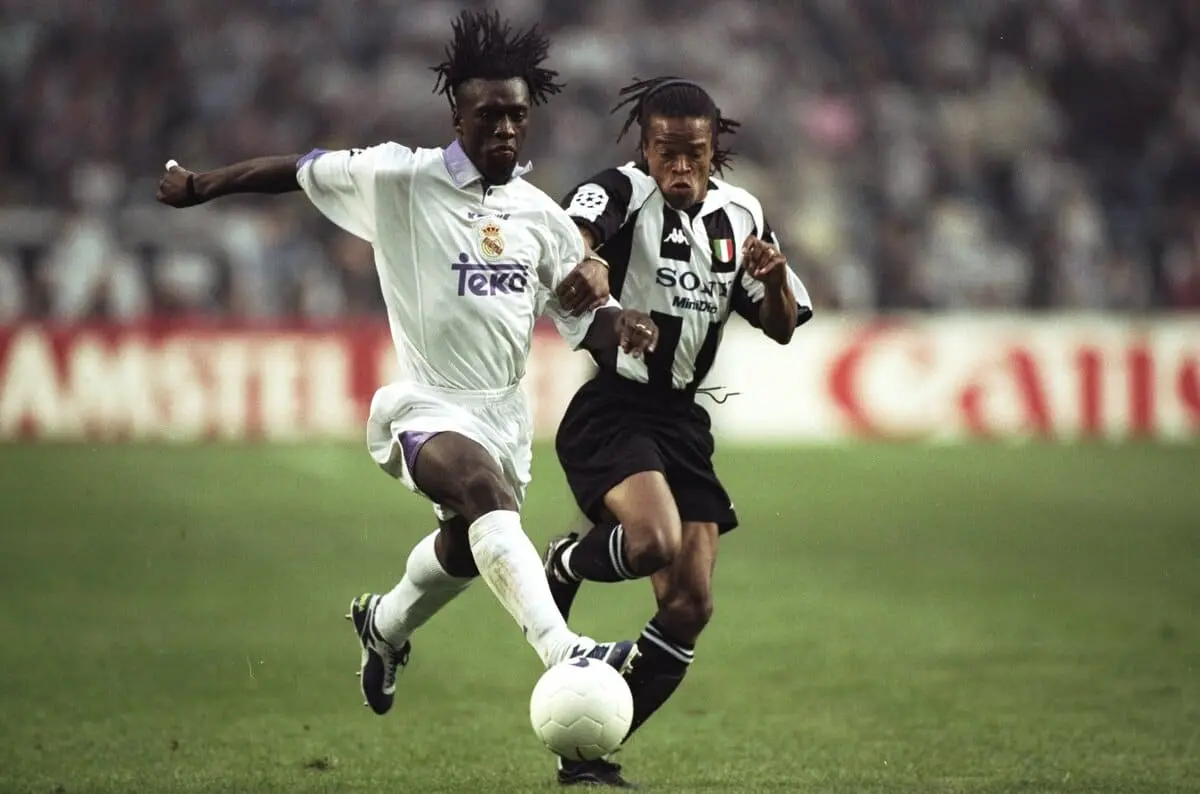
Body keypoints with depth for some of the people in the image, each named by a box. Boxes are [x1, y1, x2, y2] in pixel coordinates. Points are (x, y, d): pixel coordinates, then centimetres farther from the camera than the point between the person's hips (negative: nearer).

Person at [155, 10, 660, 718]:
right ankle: (562, 652, -51)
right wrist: (198, 188, 12)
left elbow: (585, 321, 11)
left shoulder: (542, 216, 6)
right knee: (486, 491, -35)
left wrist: (621, 326, -13)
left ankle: (385, 625, 56)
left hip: (506, 410, 6)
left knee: (467, 549, 22)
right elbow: (298, 171, 5)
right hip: (428, 402, -6)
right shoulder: (398, 178, -7)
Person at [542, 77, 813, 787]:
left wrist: (774, 280, -8)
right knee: (654, 543, -32)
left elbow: (782, 329, 14)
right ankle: (564, 562, 4)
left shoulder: (740, 215, 9)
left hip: (682, 421, 6)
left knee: (691, 607, 0)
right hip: (610, 409, -6)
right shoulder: (622, 194, -10)